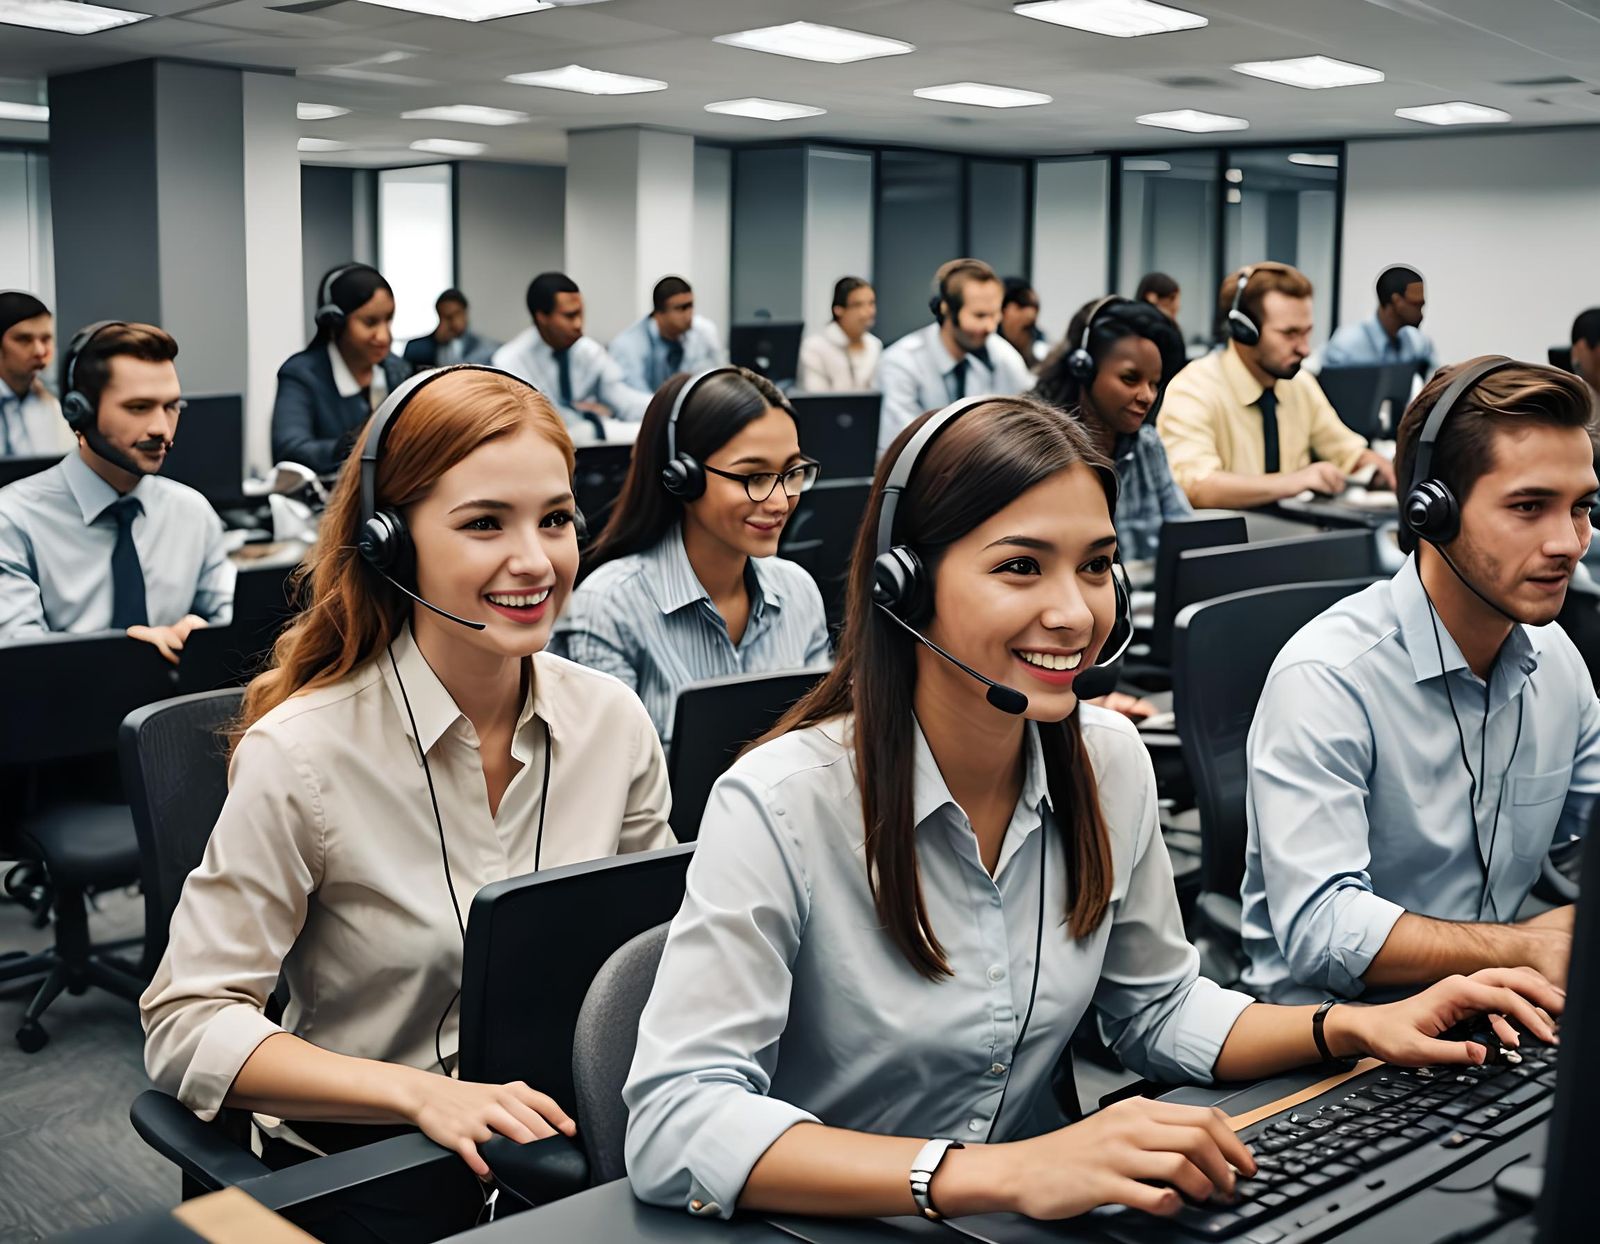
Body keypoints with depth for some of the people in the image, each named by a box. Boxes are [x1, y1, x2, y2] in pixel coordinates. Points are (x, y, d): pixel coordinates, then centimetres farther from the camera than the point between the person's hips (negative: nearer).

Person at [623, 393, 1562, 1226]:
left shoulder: (1112, 763, -2)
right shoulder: (783, 803, -21)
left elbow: (1159, 1011, 11)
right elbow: (674, 1126, -27)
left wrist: (1356, 1027, -6)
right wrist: (998, 1174, -35)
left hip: (1031, 1205, 5)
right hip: (832, 1222, -4)